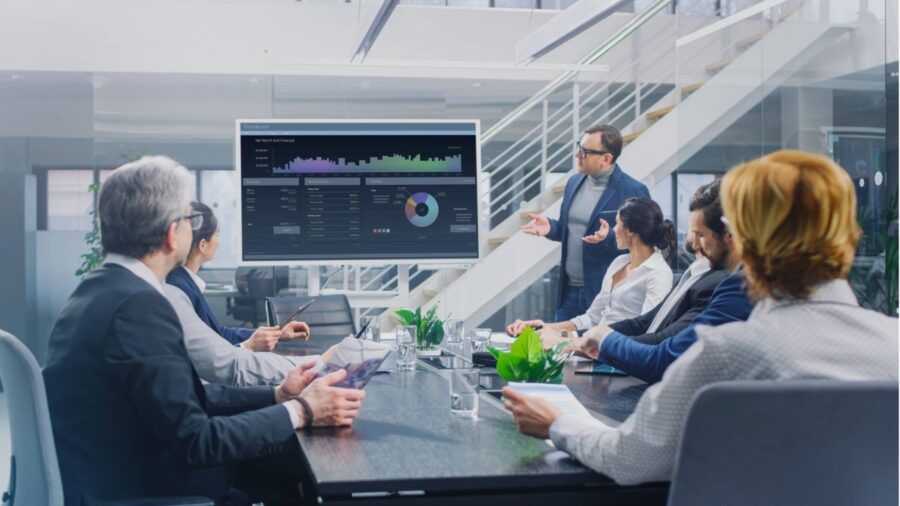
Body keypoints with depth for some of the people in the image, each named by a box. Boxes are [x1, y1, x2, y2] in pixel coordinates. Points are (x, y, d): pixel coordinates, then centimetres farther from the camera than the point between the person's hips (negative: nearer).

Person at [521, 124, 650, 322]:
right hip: (569, 291, 6)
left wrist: (608, 238, -26)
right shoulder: (574, 183, 10)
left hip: (607, 294, -6)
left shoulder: (633, 191, -12)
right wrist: (550, 227, -1)